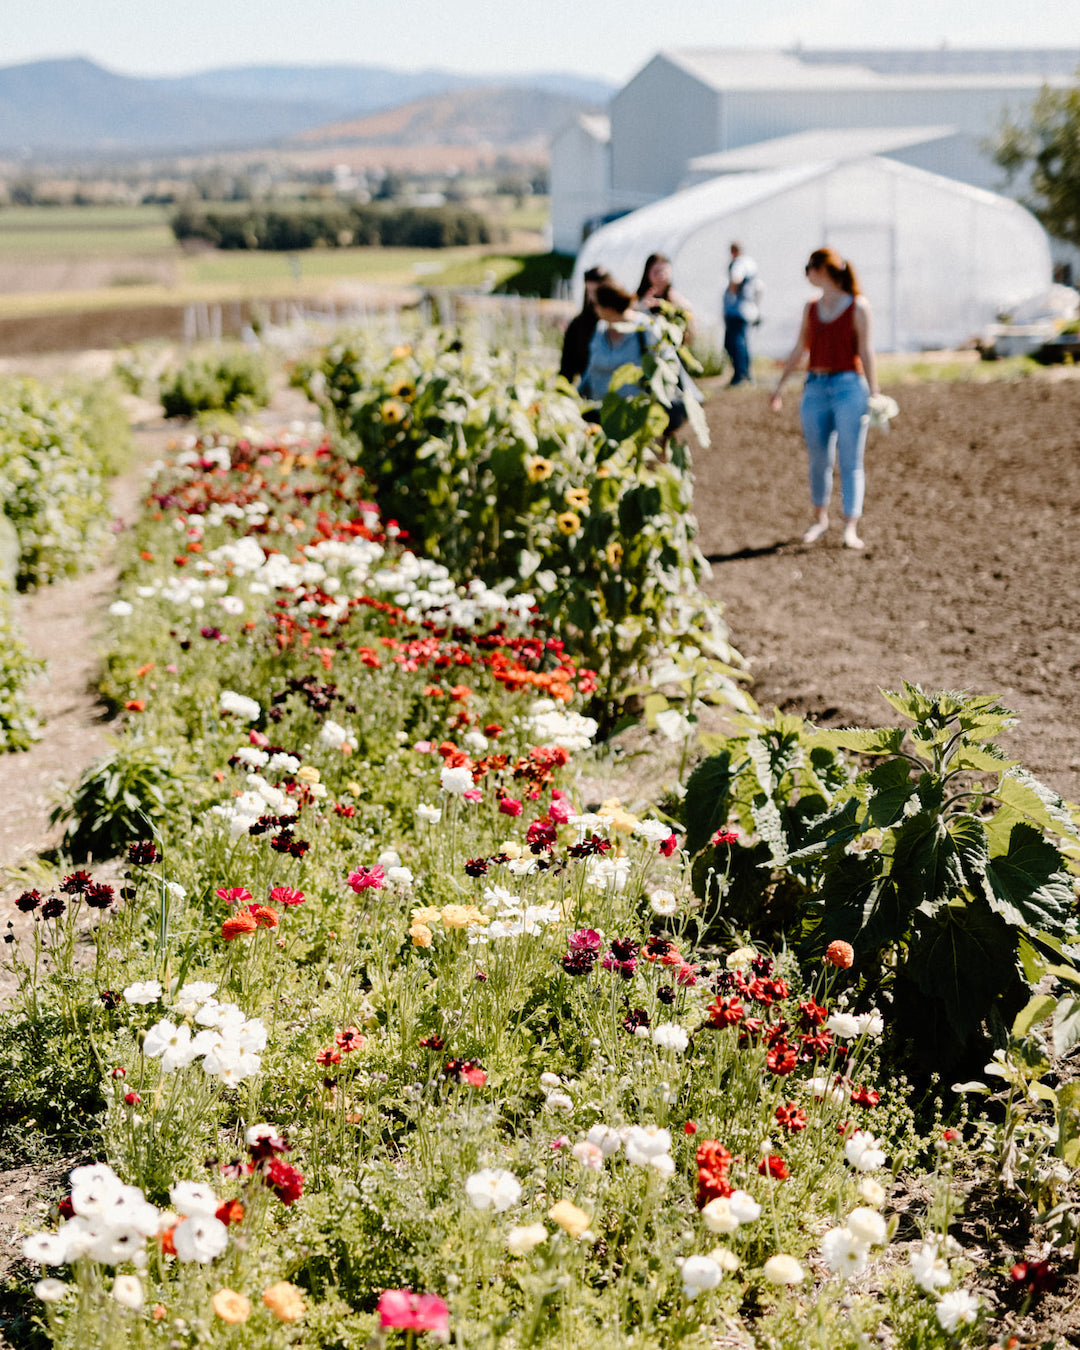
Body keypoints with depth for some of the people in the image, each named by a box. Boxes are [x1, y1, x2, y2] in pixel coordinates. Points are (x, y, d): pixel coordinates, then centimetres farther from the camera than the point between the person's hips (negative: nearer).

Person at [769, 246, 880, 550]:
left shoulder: (858, 306, -1)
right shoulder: (811, 309, 12)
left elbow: (866, 352, -3)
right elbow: (800, 351, 19)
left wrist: (873, 394, -7)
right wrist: (779, 386, 19)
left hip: (849, 387, -4)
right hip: (816, 388, 4)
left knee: (850, 461, -4)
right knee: (819, 459, 8)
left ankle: (850, 528, -5)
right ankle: (820, 519, 23)